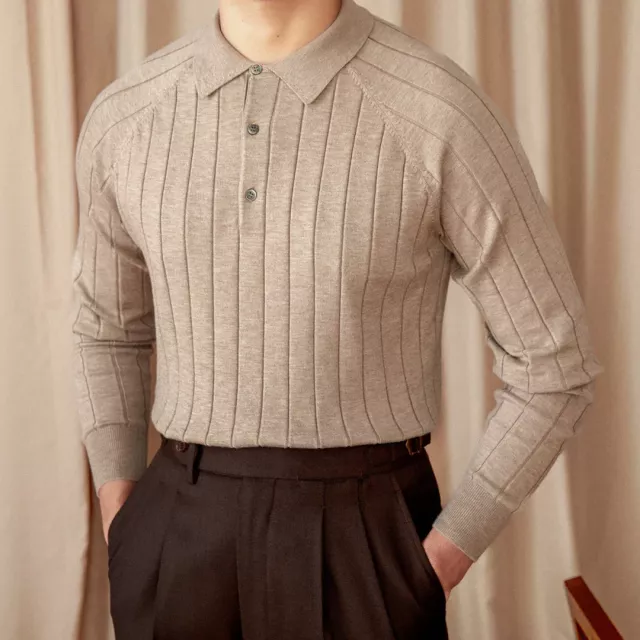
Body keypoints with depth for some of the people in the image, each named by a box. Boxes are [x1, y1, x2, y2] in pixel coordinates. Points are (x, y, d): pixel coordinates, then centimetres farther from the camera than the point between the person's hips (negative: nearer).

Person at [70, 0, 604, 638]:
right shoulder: (120, 117, 0)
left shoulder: (443, 114, -12)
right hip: (178, 537, 3)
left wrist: (442, 562, -6)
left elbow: (554, 362, -4)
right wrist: (121, 526, 5)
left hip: (366, 544, -3)